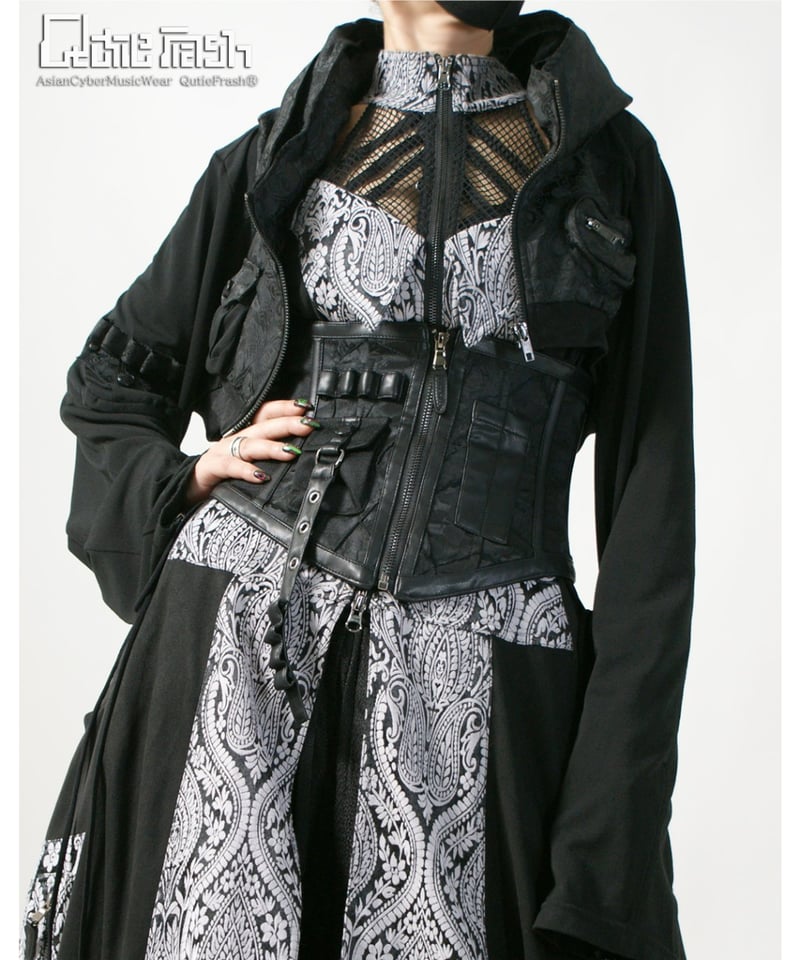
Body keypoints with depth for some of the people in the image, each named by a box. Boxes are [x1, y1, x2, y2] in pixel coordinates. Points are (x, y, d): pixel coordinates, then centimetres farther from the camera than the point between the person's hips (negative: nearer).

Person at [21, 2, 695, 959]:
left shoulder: (611, 159, 7)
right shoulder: (275, 153, 10)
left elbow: (652, 486, 2)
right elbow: (107, 381, 21)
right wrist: (193, 478, -1)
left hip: (477, 691, 0)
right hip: (241, 657, 1)